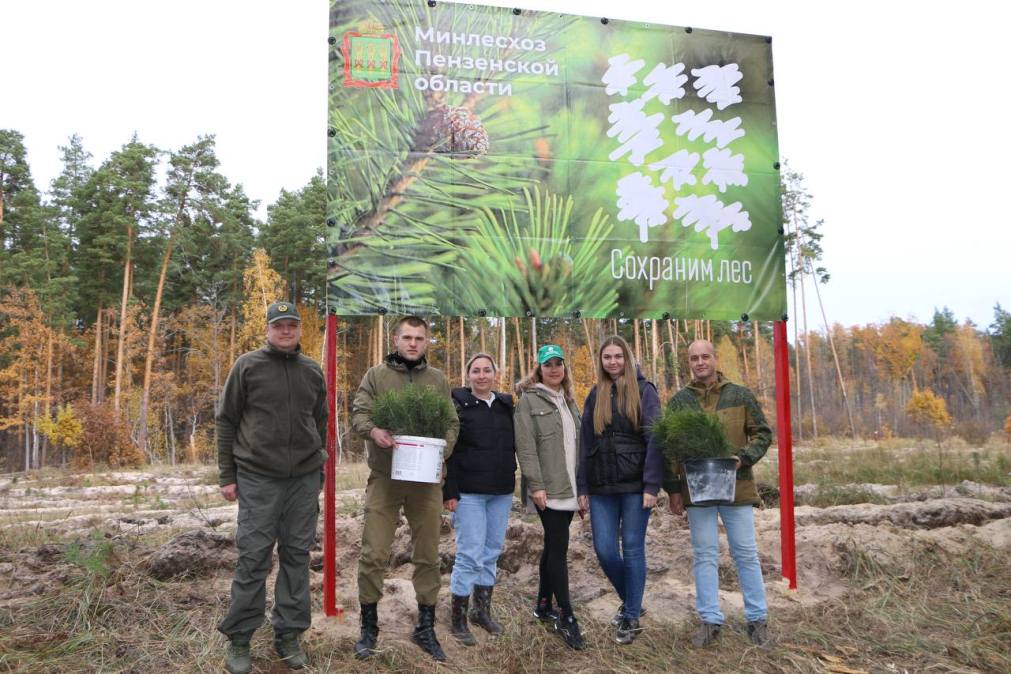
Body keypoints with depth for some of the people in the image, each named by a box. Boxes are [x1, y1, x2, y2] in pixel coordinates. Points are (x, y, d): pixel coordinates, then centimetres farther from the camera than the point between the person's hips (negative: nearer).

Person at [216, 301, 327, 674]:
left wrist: (319, 470, 13)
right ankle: (239, 639, 14)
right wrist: (227, 475, -3)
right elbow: (226, 421, 0)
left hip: (304, 479, 3)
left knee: (297, 556, 7)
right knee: (253, 558, -1)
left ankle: (289, 635, 19)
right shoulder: (247, 366, -1)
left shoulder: (313, 371, 9)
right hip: (257, 477, -3)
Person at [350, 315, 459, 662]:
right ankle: (369, 627, 17)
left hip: (426, 480, 2)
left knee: (427, 556, 8)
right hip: (384, 477, -2)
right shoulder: (376, 375, 4)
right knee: (373, 554, -1)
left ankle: (426, 628, 23)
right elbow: (359, 414, -4)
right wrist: (373, 431, -25)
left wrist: (442, 448, -11)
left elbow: (452, 424, 8)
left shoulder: (439, 380, 10)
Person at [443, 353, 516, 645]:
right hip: (469, 492, -5)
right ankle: (459, 619, 9)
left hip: (501, 493, 5)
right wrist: (449, 492, -14)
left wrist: (512, 479, 6)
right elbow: (448, 452, -8)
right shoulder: (458, 405, -4)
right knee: (470, 554, -4)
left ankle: (482, 610, 26)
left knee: (492, 552, 11)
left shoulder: (506, 406, 10)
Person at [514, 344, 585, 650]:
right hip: (548, 488, -7)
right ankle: (566, 618, 0)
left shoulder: (568, 400, 16)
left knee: (554, 546, 14)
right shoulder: (529, 400, -5)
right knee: (558, 548, -6)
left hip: (569, 487, 7)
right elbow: (526, 446, -12)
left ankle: (543, 606, 26)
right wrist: (536, 485, -17)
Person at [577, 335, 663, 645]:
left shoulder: (643, 391, -1)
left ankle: (632, 616, 16)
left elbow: (655, 439, -7)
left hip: (634, 485, -4)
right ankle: (630, 599, 29)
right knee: (604, 549, 3)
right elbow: (585, 443, 12)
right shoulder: (595, 396, 12)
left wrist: (651, 486, -14)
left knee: (632, 548, 2)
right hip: (601, 487, 4)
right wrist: (583, 488, 7)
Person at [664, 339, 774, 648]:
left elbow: (762, 433, 5)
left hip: (736, 486, -1)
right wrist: (673, 489, -1)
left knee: (746, 553, 7)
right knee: (704, 555, 7)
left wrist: (743, 457, -14)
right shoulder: (679, 401, 4)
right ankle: (710, 620, 16)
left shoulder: (741, 396, 2)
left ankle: (757, 618, 20)